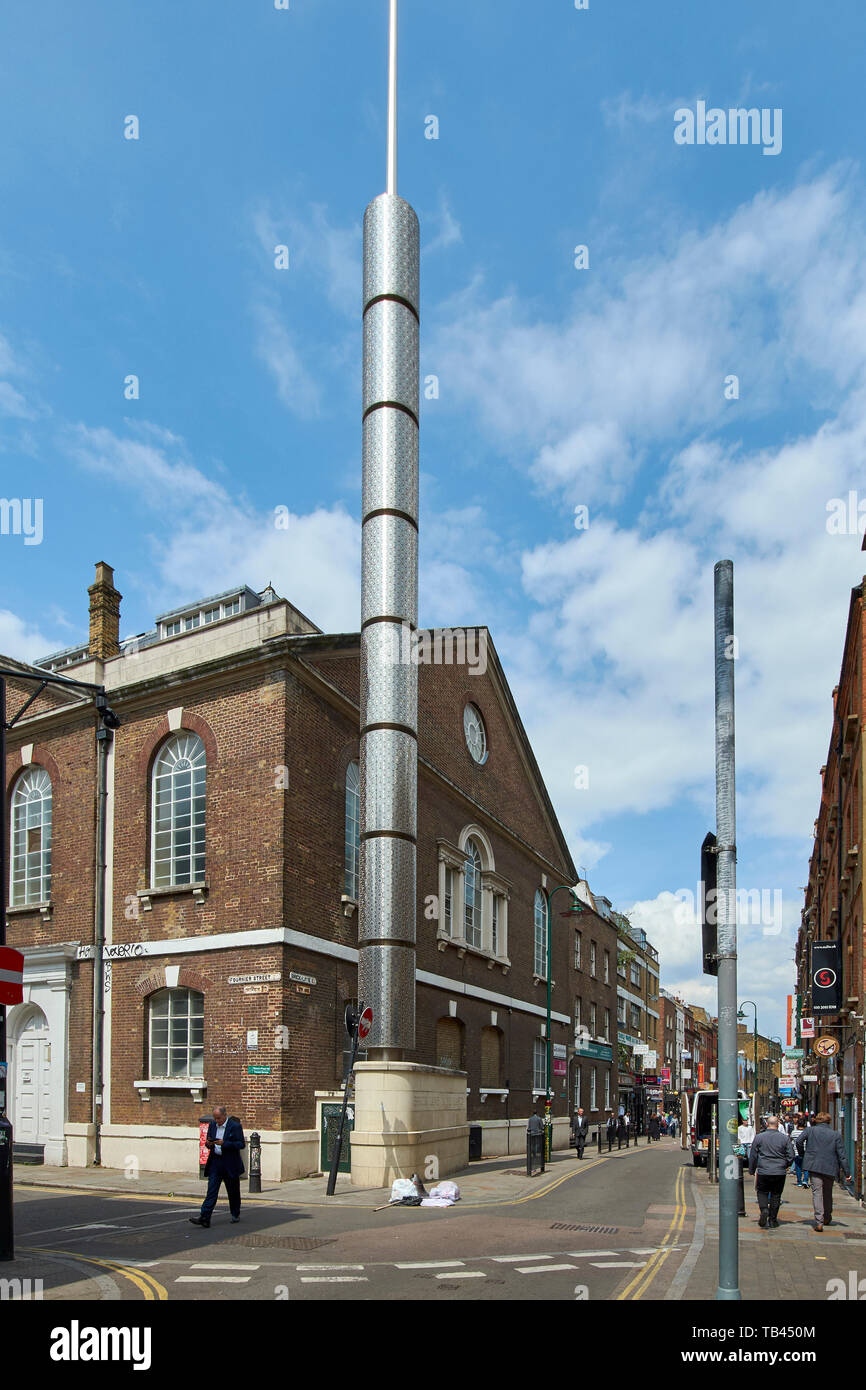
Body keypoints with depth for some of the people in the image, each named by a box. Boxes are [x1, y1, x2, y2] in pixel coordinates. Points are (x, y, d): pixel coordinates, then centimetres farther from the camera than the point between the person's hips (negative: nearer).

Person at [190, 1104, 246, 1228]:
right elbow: (208, 1142, 17)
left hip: (230, 1164, -4)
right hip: (215, 1162, 4)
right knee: (211, 1190, -5)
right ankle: (204, 1218, -10)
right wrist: (208, 1143, -9)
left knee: (233, 1191, 10)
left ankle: (236, 1214, 28)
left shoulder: (235, 1126, -10)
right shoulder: (212, 1125, 7)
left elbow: (242, 1144, -13)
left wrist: (224, 1143, -23)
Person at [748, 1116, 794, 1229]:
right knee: (776, 1195, 12)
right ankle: (773, 1220, 14)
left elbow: (753, 1156, 3)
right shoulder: (785, 1138, -2)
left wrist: (751, 1170, 15)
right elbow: (791, 1156, 2)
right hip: (780, 1172, 1)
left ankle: (764, 1209, -13)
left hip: (763, 1172, -1)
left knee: (762, 1192, 13)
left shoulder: (759, 1137, -2)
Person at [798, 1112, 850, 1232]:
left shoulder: (811, 1130, 0)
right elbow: (841, 1154, 1)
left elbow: (799, 1141, -8)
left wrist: (803, 1154, 9)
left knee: (817, 1193, -4)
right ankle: (827, 1218, 35)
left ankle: (819, 1221, -15)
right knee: (828, 1193, 21)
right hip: (830, 1168, 2)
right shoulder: (836, 1134, 1)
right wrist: (847, 1171, 5)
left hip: (814, 1166, -2)